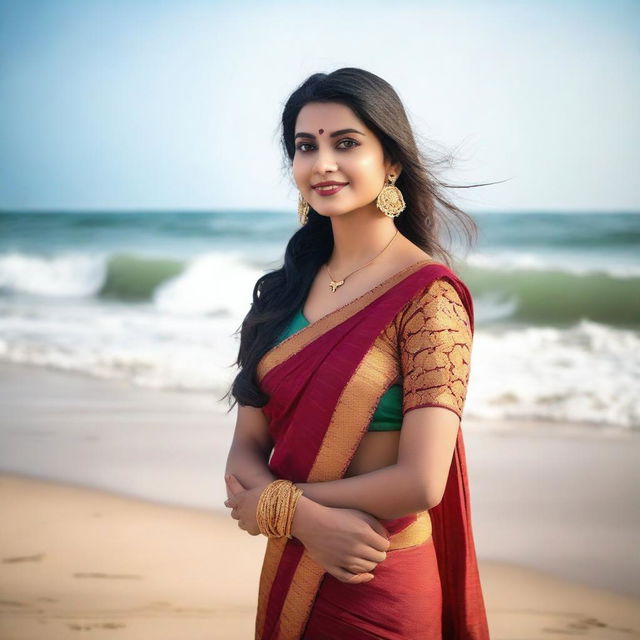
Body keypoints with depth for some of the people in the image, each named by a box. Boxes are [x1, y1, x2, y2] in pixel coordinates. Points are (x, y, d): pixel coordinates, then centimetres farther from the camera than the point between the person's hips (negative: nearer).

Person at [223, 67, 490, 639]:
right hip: (292, 573, 6)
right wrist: (308, 518, -19)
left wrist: (273, 504, -11)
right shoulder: (289, 287, 3)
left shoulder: (428, 296, -16)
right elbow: (247, 448, 1)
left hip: (381, 587, -5)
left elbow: (421, 483, -22)